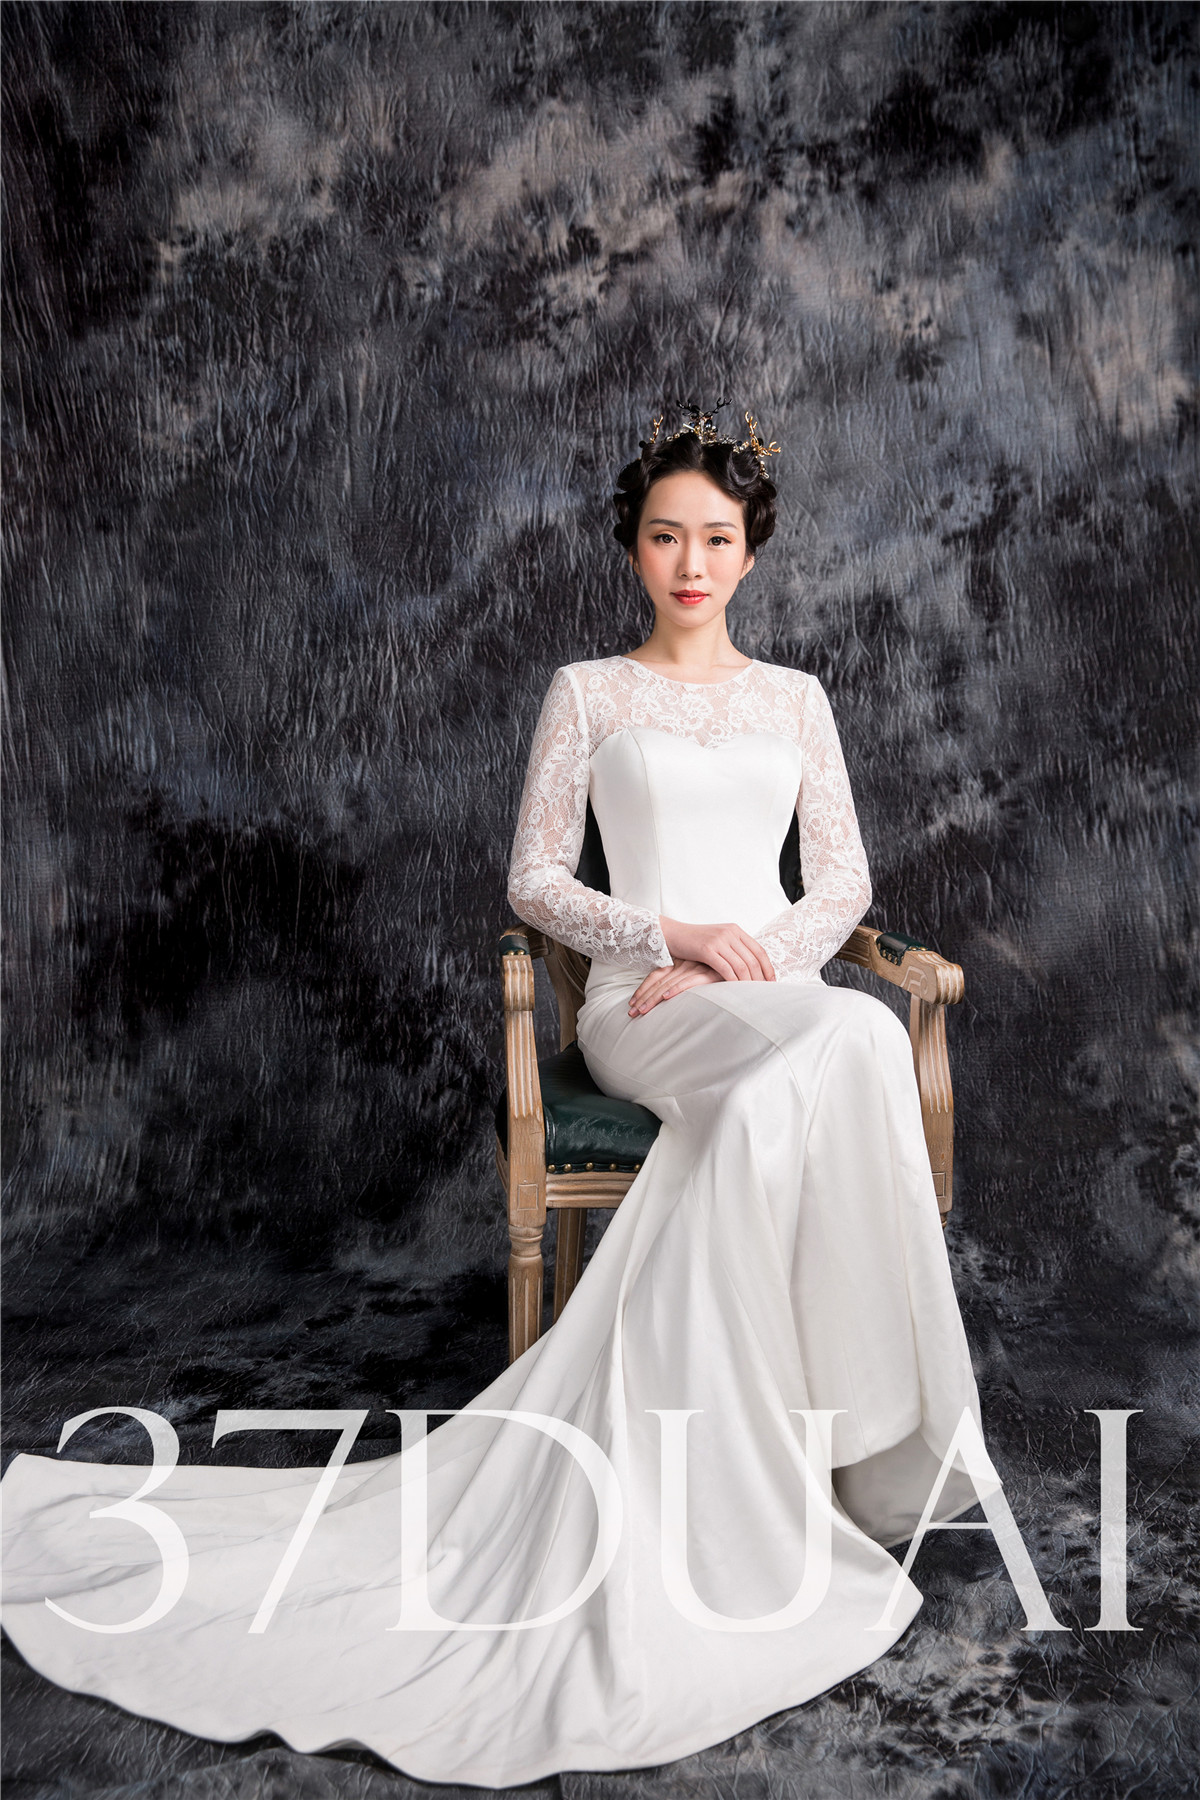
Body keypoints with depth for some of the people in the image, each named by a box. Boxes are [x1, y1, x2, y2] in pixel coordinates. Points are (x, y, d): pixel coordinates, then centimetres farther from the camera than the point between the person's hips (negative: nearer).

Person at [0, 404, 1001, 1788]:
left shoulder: (794, 697, 18)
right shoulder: (588, 691, 10)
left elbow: (843, 881, 13)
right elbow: (535, 881, 4)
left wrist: (746, 956, -6)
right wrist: (677, 935, -10)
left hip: (774, 994, 3)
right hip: (639, 1005, -3)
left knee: (767, 1113, -36)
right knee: (852, 1040, -35)